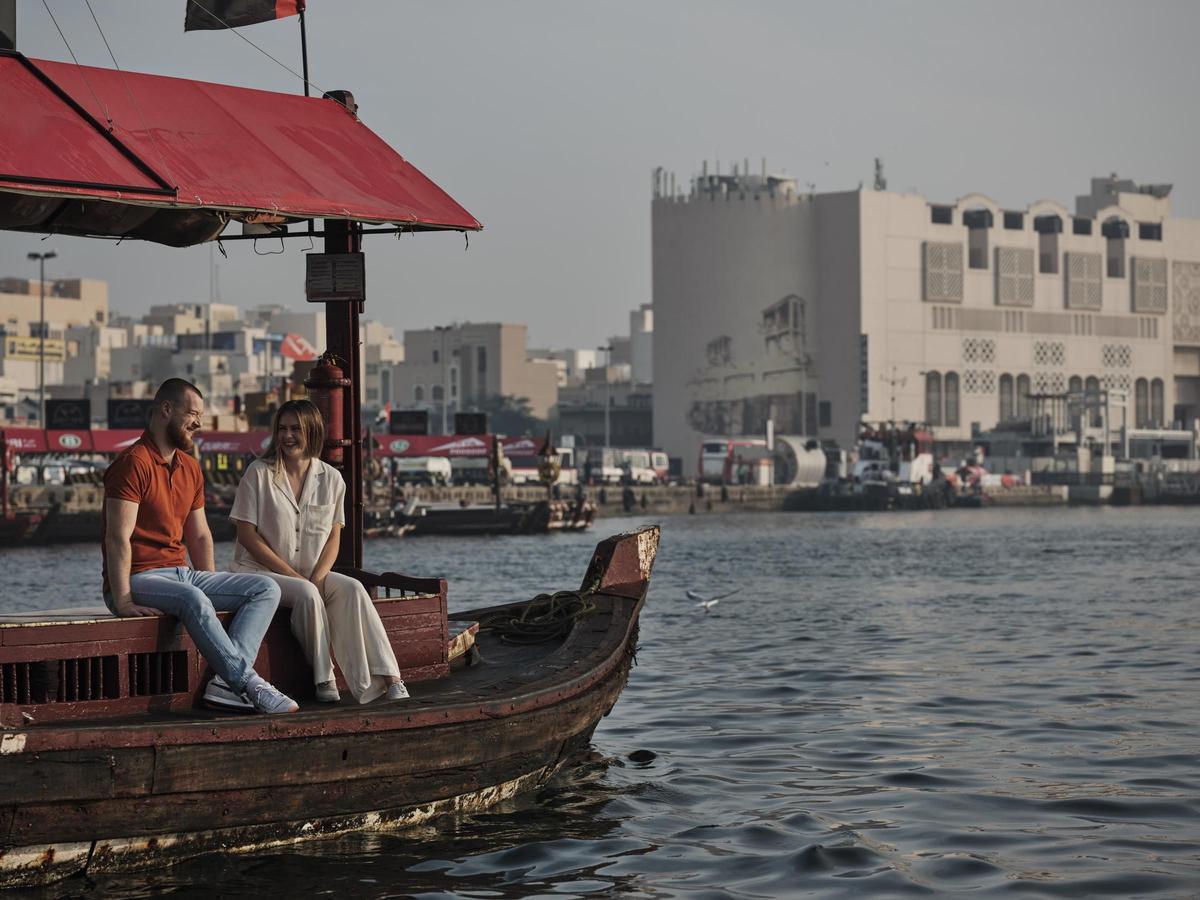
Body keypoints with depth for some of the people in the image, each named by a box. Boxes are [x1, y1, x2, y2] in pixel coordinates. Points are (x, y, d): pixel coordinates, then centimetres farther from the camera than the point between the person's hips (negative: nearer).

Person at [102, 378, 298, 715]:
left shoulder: (190, 468, 16)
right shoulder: (134, 463, -12)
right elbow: (118, 537, -19)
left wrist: (214, 592, 10)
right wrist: (123, 601, -25)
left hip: (182, 574, 9)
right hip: (139, 579, -9)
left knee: (266, 589, -7)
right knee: (192, 600, -39)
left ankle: (226, 680, -27)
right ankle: (248, 683, -34)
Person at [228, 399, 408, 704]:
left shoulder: (331, 479, 6)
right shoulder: (259, 473, -5)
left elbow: (334, 536, 6)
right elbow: (247, 534, -9)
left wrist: (317, 577, -13)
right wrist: (291, 574, -15)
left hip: (313, 575, 4)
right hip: (259, 572, -4)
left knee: (352, 589, -25)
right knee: (307, 594, -34)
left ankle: (386, 676, -32)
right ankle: (323, 678, -24)